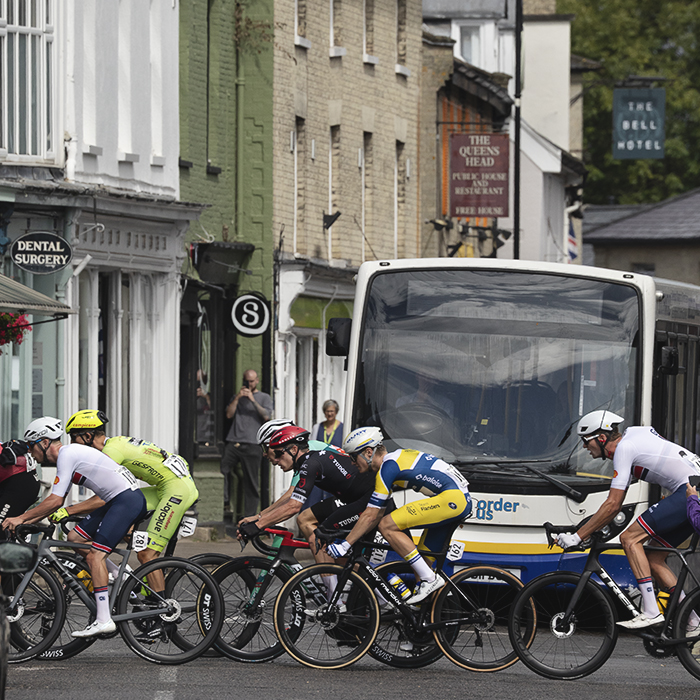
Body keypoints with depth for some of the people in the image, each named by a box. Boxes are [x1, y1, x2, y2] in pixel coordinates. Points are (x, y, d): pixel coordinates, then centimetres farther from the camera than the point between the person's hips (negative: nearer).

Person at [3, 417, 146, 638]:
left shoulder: (67, 455, -13)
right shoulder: (69, 454, 18)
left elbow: (54, 501, -18)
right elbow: (57, 501, 22)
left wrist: (21, 518, -12)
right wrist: (30, 521, 15)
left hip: (127, 500, -10)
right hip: (117, 501, 10)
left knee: (95, 554, -16)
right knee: (75, 537, 11)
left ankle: (104, 620, -21)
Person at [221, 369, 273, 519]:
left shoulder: (264, 398, 14)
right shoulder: (237, 397, 23)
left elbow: (266, 416, -2)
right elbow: (229, 414, 9)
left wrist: (253, 400, -7)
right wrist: (238, 398, 0)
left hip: (252, 444, -3)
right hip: (233, 442, 3)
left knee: (251, 480, -4)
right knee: (222, 469, -14)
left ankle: (249, 514, -1)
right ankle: (225, 503, -6)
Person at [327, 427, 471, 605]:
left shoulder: (388, 466, -9)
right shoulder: (395, 459, 20)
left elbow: (371, 515, -10)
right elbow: (379, 513, 24)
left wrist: (345, 545, -5)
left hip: (451, 498, -10)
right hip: (464, 500, 10)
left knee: (387, 526, -12)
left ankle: (429, 578, -12)